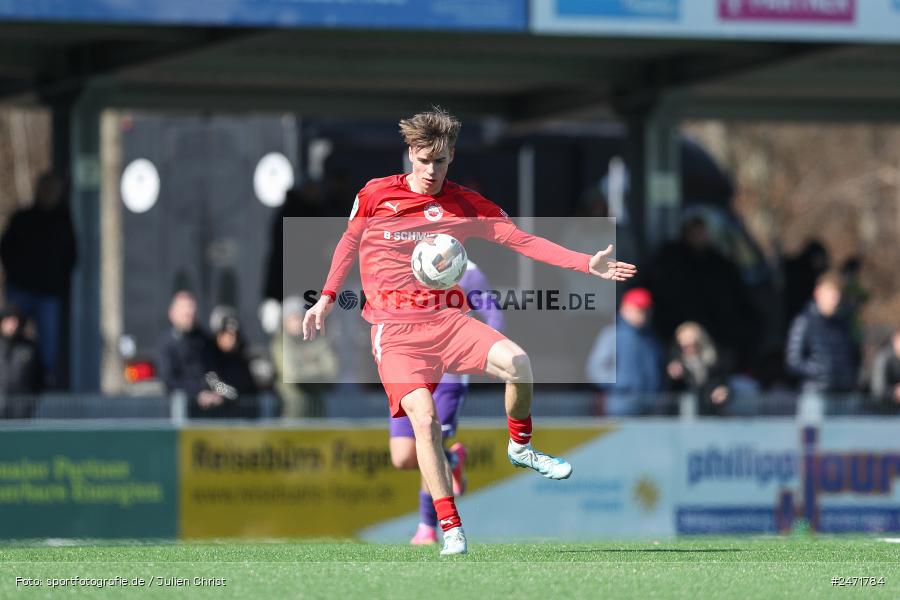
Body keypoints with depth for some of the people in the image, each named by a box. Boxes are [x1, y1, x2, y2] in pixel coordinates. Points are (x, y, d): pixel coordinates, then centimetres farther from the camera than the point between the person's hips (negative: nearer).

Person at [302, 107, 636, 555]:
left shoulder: (466, 205, 4)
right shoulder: (375, 195, 1)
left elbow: (521, 240, 4)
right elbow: (350, 242, 18)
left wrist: (587, 264, -4)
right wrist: (326, 299, 16)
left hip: (446, 318, 2)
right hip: (395, 329, -2)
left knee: (518, 363, -25)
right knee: (425, 420, -20)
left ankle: (520, 447, 3)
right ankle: (451, 528, -12)